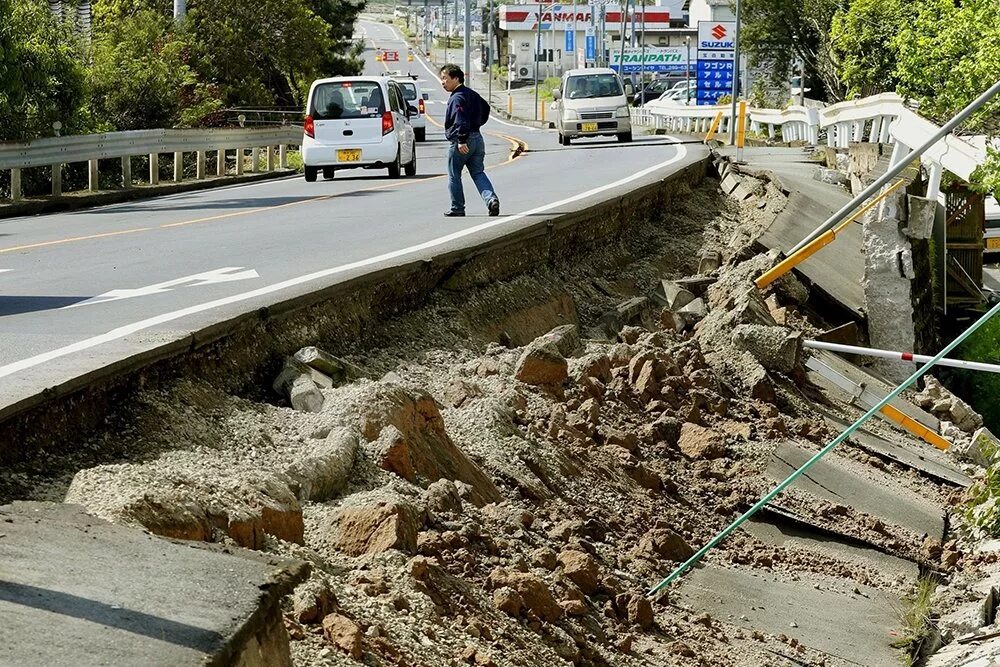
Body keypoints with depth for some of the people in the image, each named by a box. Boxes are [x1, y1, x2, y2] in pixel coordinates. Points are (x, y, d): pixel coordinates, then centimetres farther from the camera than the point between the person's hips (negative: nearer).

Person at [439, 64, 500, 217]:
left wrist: (462, 140, -30)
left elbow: (461, 120, -26)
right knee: (478, 173, 8)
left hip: (460, 142, -9)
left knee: (454, 176, 6)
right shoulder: (472, 94, 15)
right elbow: (486, 108, 29)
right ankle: (491, 198, -14)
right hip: (477, 138, 9)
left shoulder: (457, 97, -16)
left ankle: (457, 209, 12)